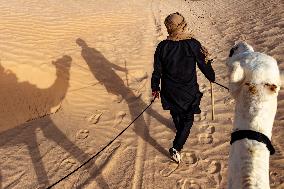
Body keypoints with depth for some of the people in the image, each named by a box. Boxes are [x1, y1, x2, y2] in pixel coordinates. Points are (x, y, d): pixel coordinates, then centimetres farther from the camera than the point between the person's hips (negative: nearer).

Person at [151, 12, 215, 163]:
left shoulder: (162, 46, -13)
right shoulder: (193, 44, -17)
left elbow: (157, 71, -5)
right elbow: (204, 65, -7)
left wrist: (155, 88, 9)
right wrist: (212, 77, 14)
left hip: (169, 90, 2)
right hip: (188, 91, -2)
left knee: (175, 112, 30)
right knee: (188, 119, 13)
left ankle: (179, 129, 57)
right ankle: (176, 148, 4)